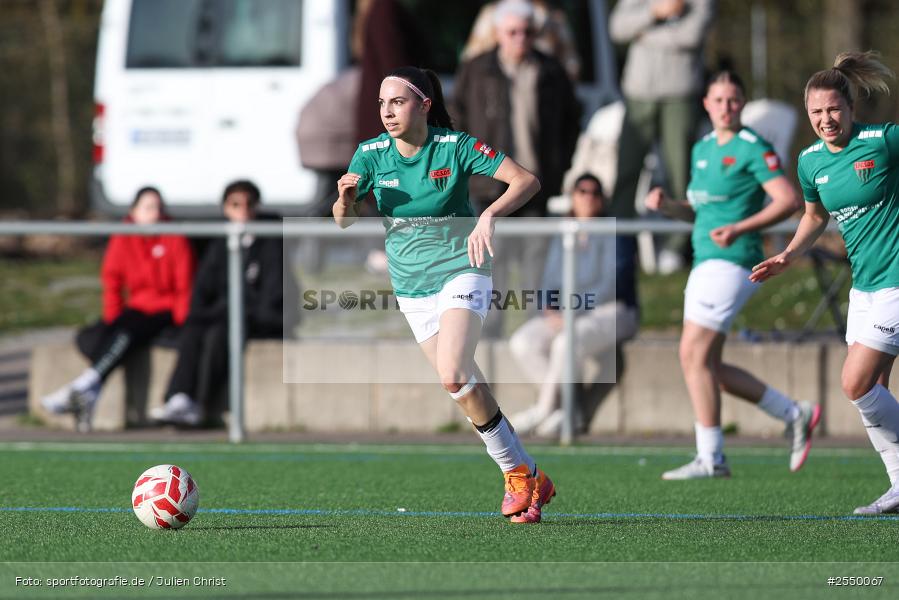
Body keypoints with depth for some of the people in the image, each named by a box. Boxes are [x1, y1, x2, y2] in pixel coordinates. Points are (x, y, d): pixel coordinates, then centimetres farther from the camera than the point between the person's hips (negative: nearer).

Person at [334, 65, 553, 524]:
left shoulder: (455, 146, -14)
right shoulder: (371, 154, -4)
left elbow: (526, 180, -18)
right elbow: (342, 222, 0)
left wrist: (489, 217, -34)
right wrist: (346, 199, -23)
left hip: (460, 271, -5)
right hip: (411, 286, 5)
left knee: (453, 376, -23)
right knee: (465, 389, 5)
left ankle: (520, 474, -9)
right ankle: (525, 476, 16)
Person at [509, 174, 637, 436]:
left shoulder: (611, 236, -6)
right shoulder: (561, 241, 13)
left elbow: (611, 285, -15)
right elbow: (550, 286, 12)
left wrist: (574, 313, -21)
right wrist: (550, 311, -10)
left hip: (609, 315, -6)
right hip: (568, 318, 6)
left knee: (566, 343, -36)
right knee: (522, 343, -20)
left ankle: (544, 409, -17)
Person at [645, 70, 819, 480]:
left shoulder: (753, 149, -8)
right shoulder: (702, 149, 18)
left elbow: (788, 200, -16)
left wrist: (740, 228, -25)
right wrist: (667, 205, 7)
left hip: (730, 264, -9)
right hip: (706, 263, 9)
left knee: (693, 354, -13)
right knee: (707, 366, 8)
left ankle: (710, 458, -8)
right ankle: (795, 415, 19)